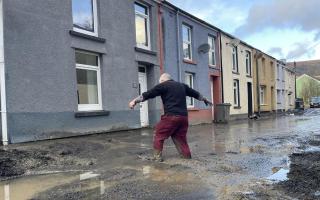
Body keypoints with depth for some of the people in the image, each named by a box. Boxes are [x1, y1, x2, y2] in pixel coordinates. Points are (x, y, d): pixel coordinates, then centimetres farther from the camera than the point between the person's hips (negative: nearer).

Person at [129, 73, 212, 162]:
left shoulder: (163, 85, 4)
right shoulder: (182, 86, 21)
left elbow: (148, 94, -1)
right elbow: (196, 94, 33)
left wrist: (135, 101, 1)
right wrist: (205, 100, 49)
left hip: (171, 117, -6)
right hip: (184, 117, 6)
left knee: (158, 136, 7)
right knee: (180, 138, 18)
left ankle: (157, 157, 6)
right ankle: (187, 157, 19)